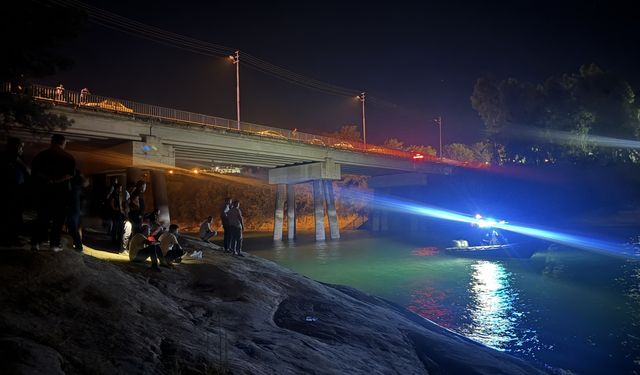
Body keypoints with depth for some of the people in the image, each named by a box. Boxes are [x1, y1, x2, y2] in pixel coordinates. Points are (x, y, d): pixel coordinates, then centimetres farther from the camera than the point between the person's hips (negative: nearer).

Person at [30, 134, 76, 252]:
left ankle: (35, 242, 1)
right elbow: (71, 173, -11)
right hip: (61, 190, -2)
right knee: (58, 218, 2)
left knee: (41, 216, 8)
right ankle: (54, 244, -1)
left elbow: (35, 170, -4)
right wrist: (57, 180, -12)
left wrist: (47, 179, -6)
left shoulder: (41, 155, 7)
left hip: (44, 189, 2)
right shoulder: (69, 157, 1)